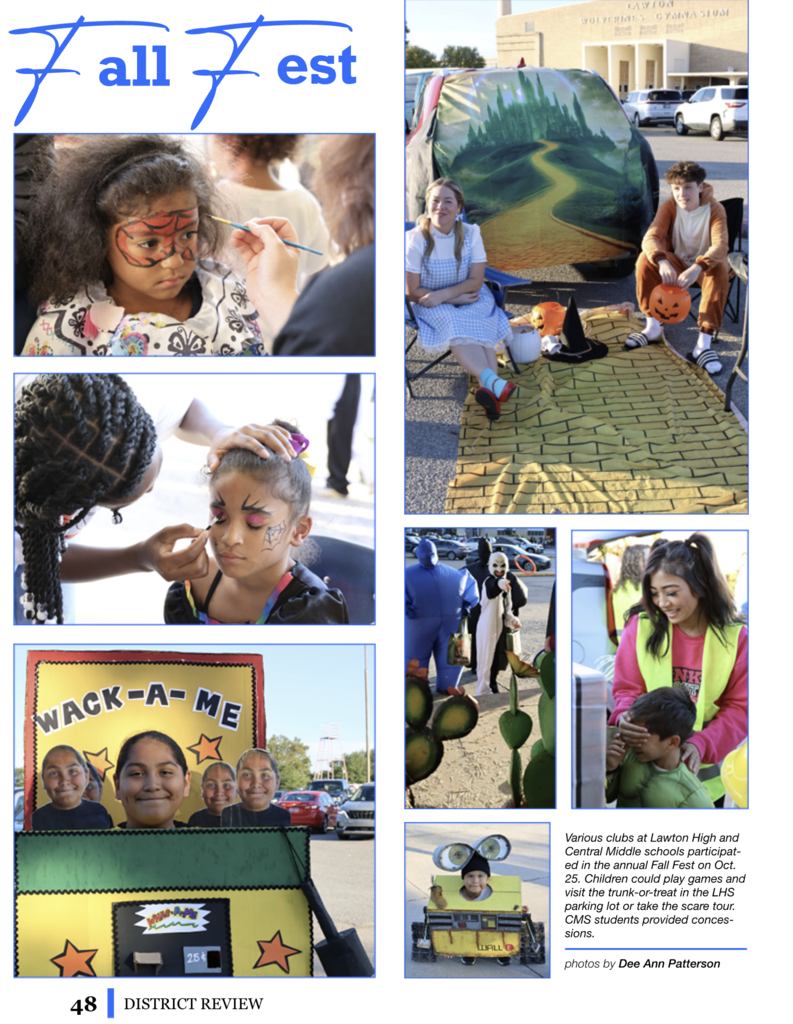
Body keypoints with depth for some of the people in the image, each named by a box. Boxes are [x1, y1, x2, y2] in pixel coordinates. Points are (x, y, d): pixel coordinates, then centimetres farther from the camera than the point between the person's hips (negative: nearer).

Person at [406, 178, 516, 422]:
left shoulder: (471, 234, -4)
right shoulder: (415, 240, -12)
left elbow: (476, 281, -5)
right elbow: (412, 291, -10)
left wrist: (443, 295, -21)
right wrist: (456, 298, -14)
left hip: (471, 298, 3)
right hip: (432, 304, -2)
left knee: (479, 324, -31)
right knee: (454, 325, -35)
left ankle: (488, 389, -53)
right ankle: (493, 382, -57)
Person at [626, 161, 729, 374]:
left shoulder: (715, 209, -16)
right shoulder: (669, 206, -10)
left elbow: (720, 247, -31)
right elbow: (650, 238, -24)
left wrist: (697, 268, -52)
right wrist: (662, 262, -47)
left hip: (704, 266, -2)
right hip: (677, 263, 2)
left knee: (719, 270, -37)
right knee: (645, 259, -25)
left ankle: (703, 344, -41)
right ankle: (653, 328, -14)